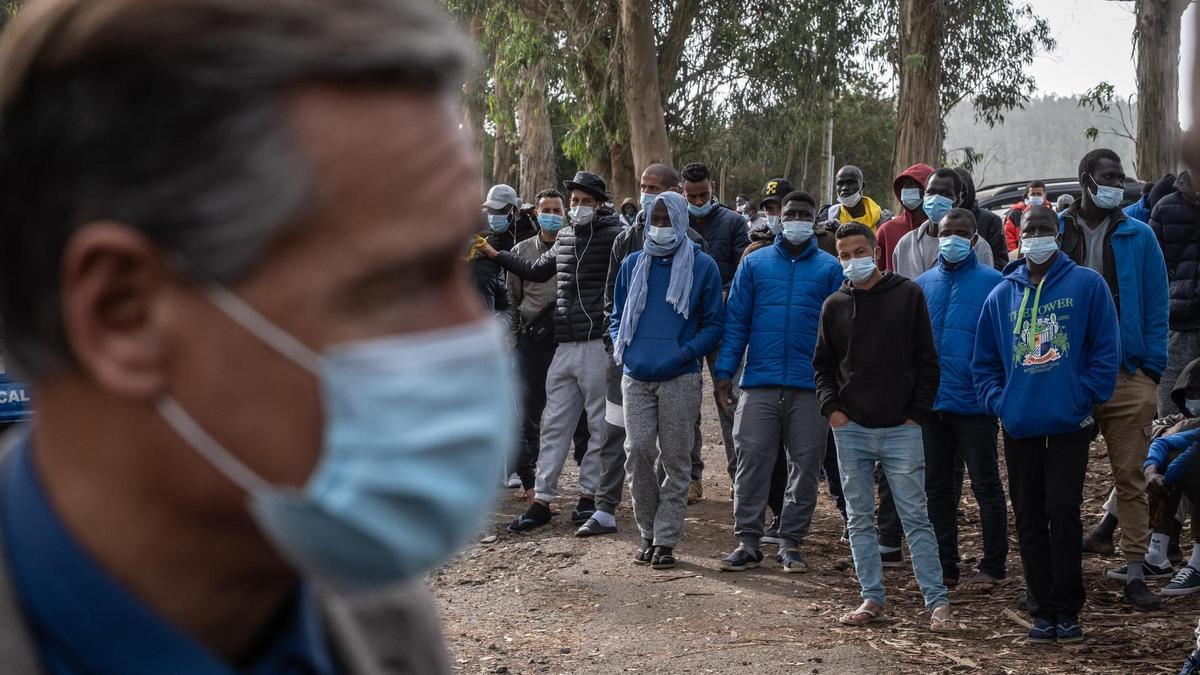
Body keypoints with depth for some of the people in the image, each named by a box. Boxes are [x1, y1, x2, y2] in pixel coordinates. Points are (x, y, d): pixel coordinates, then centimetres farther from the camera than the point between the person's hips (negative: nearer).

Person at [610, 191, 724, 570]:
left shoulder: (702, 266, 3)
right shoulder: (633, 264, 13)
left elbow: (714, 324, 4)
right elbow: (617, 316, 21)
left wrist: (684, 353, -11)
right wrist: (621, 348, 1)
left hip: (680, 378, -2)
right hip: (636, 377, 2)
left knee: (675, 459, 0)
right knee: (637, 451, -7)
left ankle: (665, 540, 7)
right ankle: (648, 532, 9)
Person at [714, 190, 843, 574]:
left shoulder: (829, 268, 7)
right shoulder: (755, 263, 9)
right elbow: (736, 321, 7)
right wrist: (724, 373, -1)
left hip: (810, 385, 0)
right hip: (759, 383, 0)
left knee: (806, 464, 4)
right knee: (751, 459, -2)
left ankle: (791, 542, 15)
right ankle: (747, 541, 6)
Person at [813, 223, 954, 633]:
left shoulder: (908, 295, 1)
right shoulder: (835, 305, 9)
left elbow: (927, 361, 2)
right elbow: (823, 364, 15)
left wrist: (917, 412, -5)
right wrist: (831, 407, -1)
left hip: (901, 429, -3)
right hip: (851, 430, 3)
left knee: (915, 517, -2)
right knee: (860, 519, 7)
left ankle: (937, 602, 2)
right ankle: (872, 599, 15)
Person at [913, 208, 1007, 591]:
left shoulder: (992, 283, -4)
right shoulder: (922, 285, 10)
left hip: (974, 402, -5)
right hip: (931, 402, 5)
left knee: (986, 487, 4)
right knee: (937, 487, 11)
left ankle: (992, 568, 13)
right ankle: (945, 566, 21)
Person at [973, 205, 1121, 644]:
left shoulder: (1086, 285, 1)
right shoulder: (1001, 295, 11)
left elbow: (1106, 350, -2)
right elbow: (984, 361, 16)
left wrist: (1085, 398, -10)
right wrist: (998, 402, 1)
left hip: (1069, 424, -3)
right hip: (1019, 426, 3)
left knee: (1063, 512, -6)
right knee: (1029, 519, 6)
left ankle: (1067, 610, 5)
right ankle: (1042, 610, 15)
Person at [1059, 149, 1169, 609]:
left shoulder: (1138, 237, 6)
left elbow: (1156, 305, 5)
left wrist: (1151, 368, -3)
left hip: (1126, 376, 0)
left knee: (1130, 477, 1)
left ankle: (1134, 571, 6)